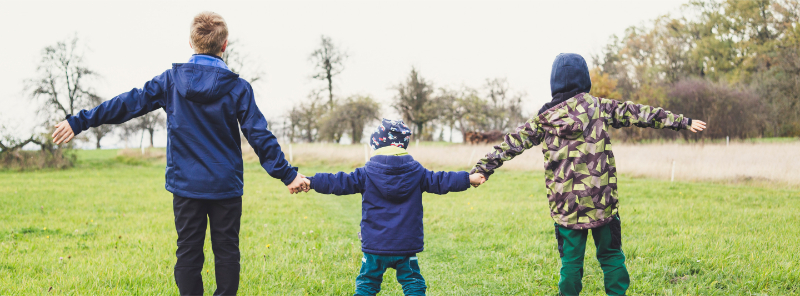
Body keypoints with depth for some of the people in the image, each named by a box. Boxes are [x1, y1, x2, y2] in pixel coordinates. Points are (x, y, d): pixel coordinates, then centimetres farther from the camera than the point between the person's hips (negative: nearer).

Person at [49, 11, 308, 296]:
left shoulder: (170, 80, -2)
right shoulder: (238, 87, -5)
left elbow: (128, 103, 1)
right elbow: (260, 136, -6)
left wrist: (79, 122, 9)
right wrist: (287, 174, 0)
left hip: (185, 184, 1)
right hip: (225, 186, -1)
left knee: (188, 252, 8)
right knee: (226, 251, 8)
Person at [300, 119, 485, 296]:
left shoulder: (367, 174, -5)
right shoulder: (416, 173, 0)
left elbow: (340, 182, -7)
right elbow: (440, 181, 4)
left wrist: (310, 182, -3)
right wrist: (469, 179, 13)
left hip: (374, 247, -1)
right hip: (407, 246, 1)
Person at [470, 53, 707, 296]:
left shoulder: (545, 118, 3)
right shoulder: (599, 106, 1)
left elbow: (512, 144, 4)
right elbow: (639, 114, 6)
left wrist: (482, 169, 8)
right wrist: (683, 121, 13)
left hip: (566, 204, 0)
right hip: (602, 200, 0)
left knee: (571, 260, 8)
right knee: (611, 256, 12)